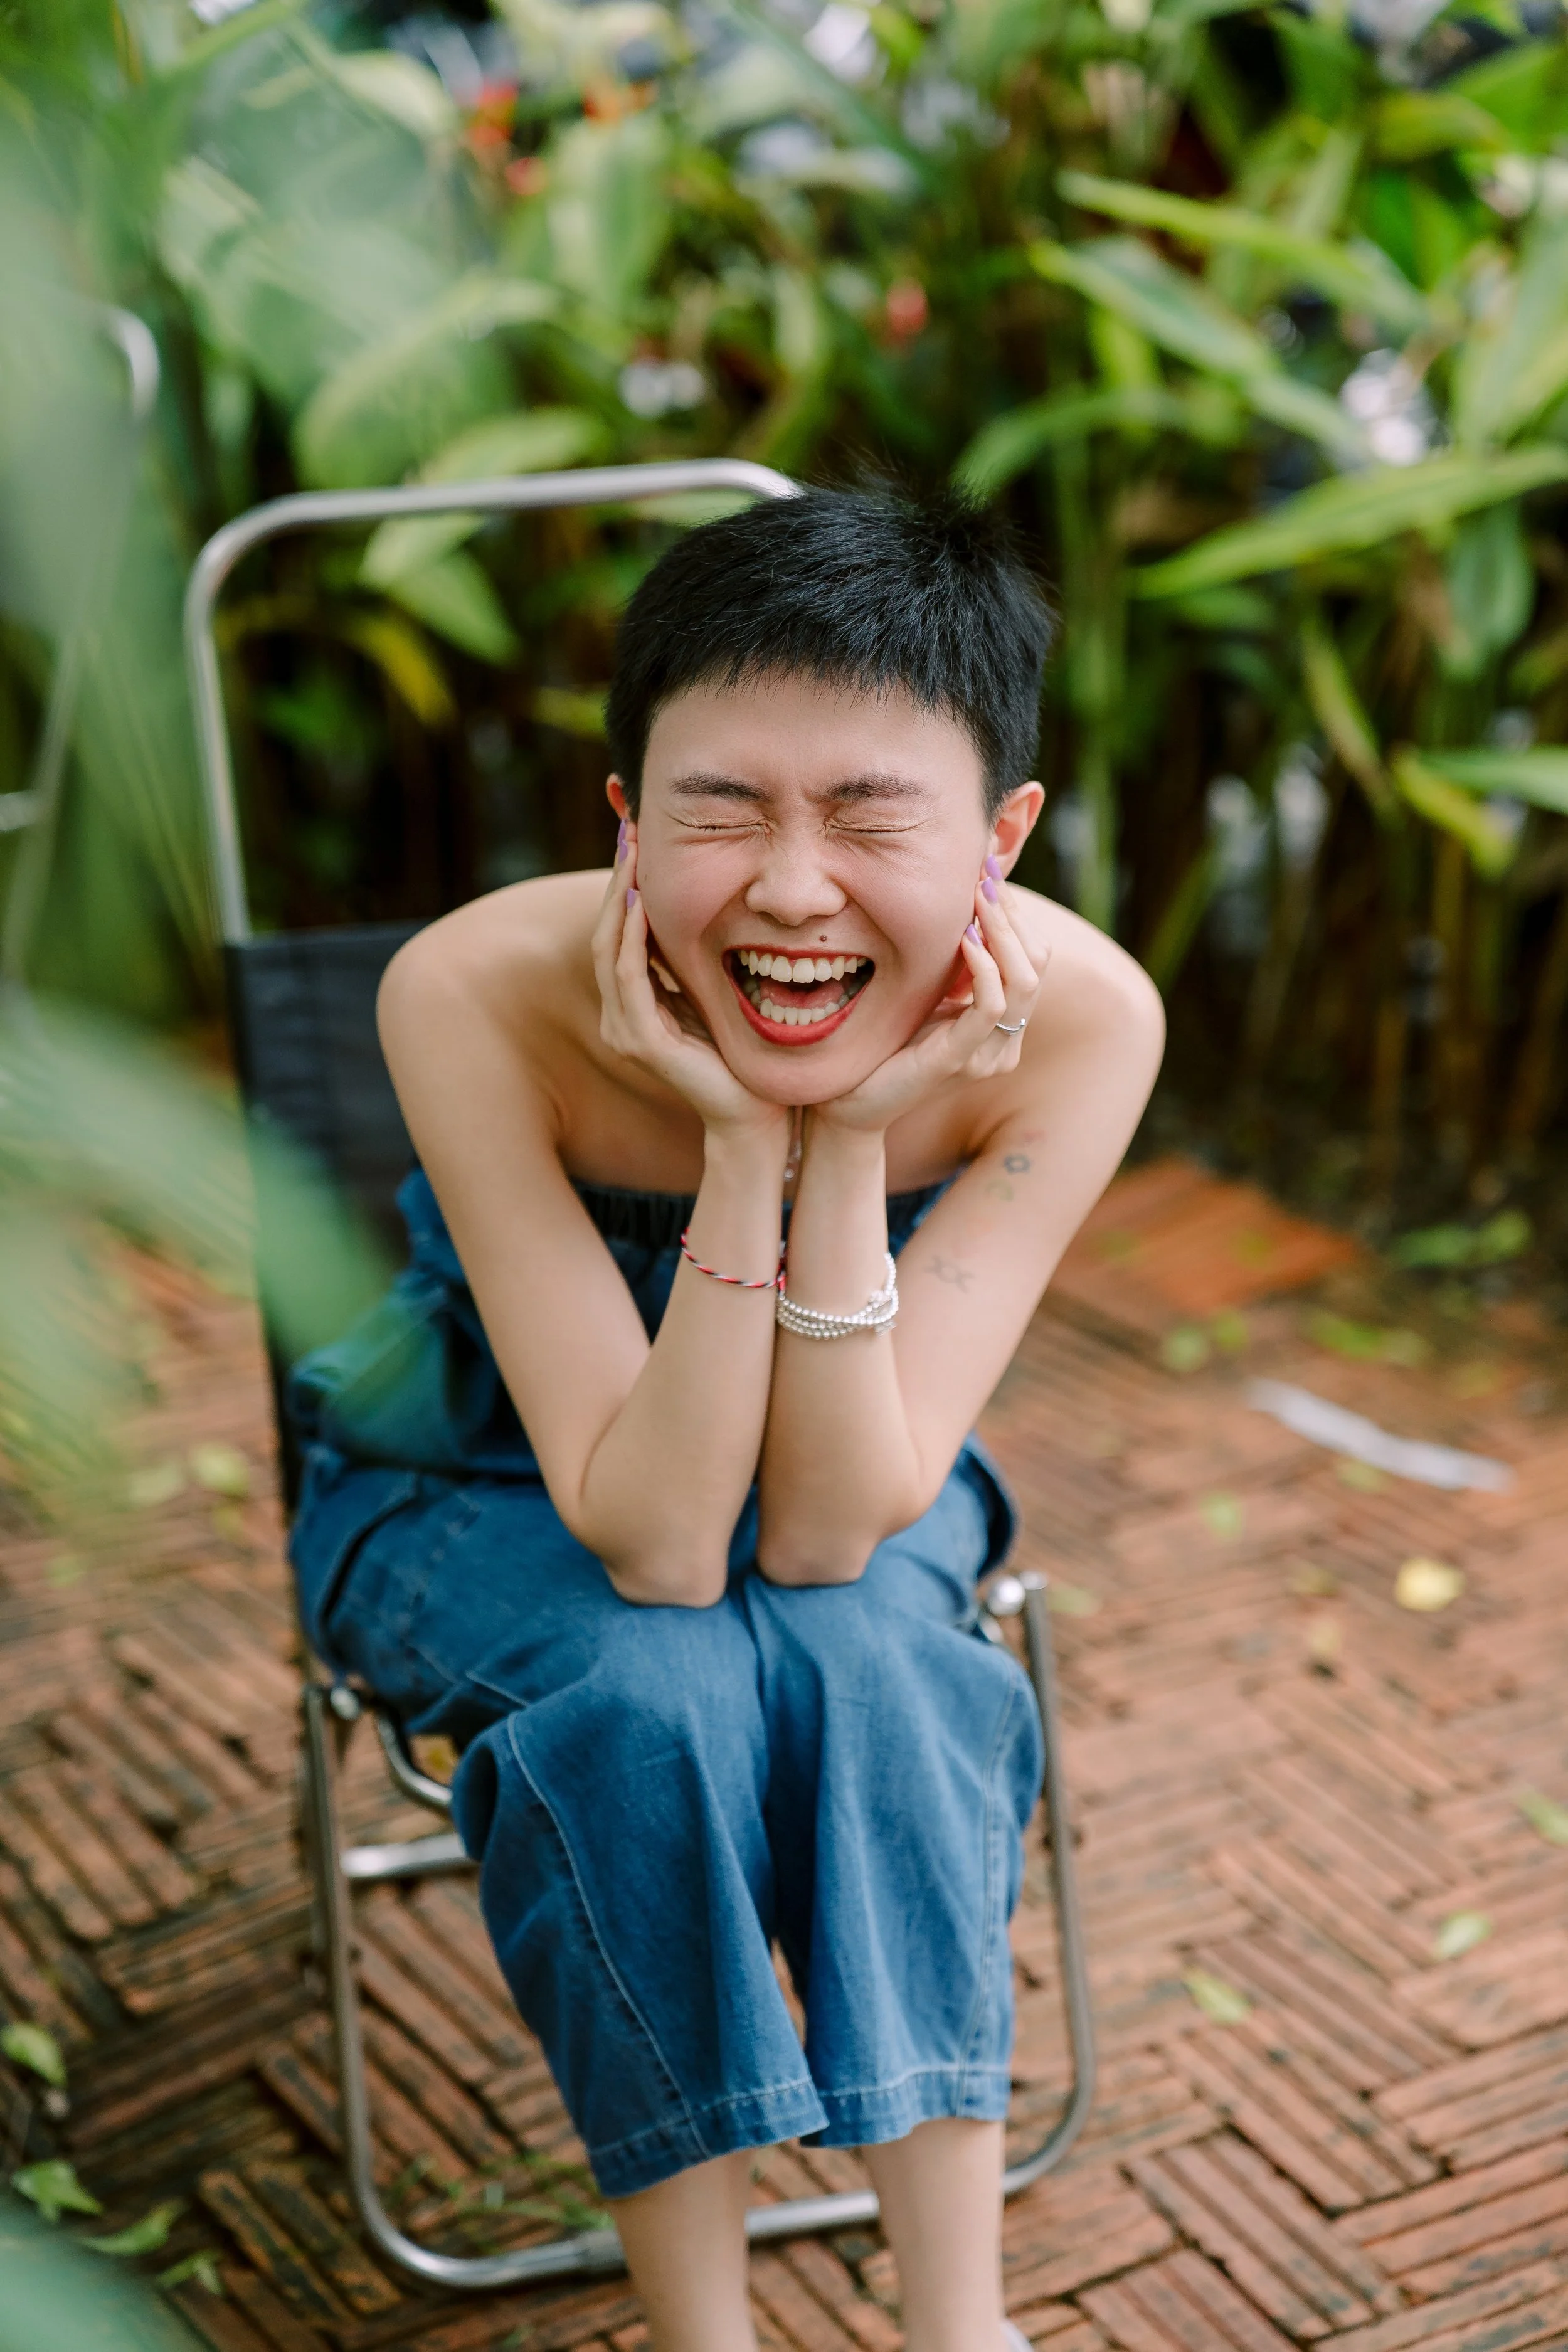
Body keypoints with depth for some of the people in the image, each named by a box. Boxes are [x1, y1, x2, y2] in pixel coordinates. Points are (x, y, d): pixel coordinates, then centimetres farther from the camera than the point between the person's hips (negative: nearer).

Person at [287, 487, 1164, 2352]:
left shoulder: (1078, 1022, -27)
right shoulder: (476, 997, -32)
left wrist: (851, 1139, -38)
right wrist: (743, 1141, -40)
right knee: (662, 1694, -30)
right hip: (484, 1485, -1)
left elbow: (827, 1533, -27)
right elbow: (653, 1541, -31)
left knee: (859, 1655, -29)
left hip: (854, 1467, 2)